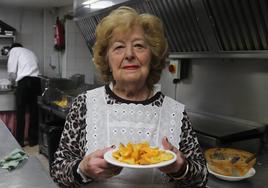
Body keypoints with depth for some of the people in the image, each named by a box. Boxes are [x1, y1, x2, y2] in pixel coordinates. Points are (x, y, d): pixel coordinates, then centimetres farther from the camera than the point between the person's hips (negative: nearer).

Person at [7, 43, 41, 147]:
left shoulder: (14, 50, 15)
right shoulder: (30, 52, 32)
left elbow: (12, 71, 4)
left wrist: (13, 81, 23)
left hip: (25, 81, -5)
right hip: (36, 80, 5)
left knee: (21, 111, 3)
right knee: (34, 111, 10)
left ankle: (19, 141, 7)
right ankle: (33, 139, 16)